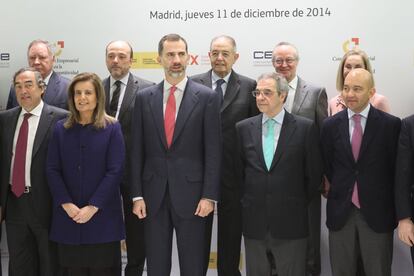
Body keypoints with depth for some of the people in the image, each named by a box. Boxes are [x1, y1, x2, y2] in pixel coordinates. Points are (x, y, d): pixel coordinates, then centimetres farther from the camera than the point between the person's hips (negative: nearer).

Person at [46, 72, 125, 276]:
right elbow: (52, 170, 3)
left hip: (102, 216, -2)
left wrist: (93, 207, -13)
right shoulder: (61, 129, 7)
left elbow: (115, 171, -7)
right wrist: (66, 204, -9)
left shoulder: (112, 129, -1)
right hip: (68, 216, 2)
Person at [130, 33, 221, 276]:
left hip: (191, 194, -2)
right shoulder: (144, 98, 6)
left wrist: (209, 196, -9)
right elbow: (137, 151, 6)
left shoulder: (207, 97, -2)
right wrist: (137, 195, 1)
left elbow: (213, 151, -4)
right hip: (154, 194, 2)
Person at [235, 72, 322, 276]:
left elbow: (314, 173, 2)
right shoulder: (243, 128, 5)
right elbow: (237, 170, 11)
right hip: (253, 221, 2)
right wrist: (245, 202, 8)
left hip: (291, 222, -2)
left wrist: (300, 204, 6)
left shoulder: (305, 128, -3)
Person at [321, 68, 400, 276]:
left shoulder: (391, 124, -6)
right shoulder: (330, 125, 1)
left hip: (377, 212, -2)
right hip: (340, 212, 2)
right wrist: (339, 190, 7)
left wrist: (384, 201, 4)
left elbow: (396, 167, 0)